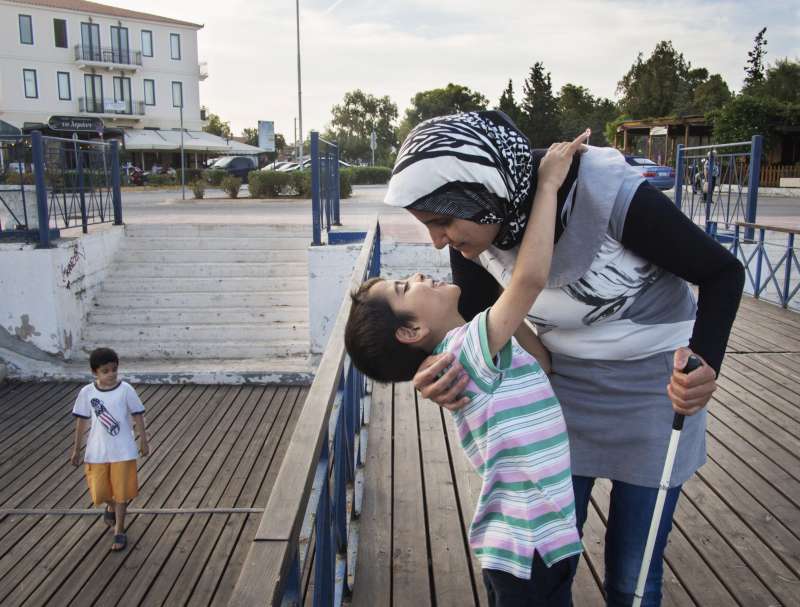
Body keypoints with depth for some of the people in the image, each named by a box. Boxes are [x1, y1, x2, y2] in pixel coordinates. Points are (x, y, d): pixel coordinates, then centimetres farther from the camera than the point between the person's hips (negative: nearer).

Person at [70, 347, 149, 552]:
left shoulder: (126, 389, -11)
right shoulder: (86, 393, -6)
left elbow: (137, 416, -3)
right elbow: (81, 421, 3)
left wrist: (144, 441, 0)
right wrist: (76, 449, 7)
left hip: (123, 450, -2)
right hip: (97, 451, 2)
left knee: (121, 491, 4)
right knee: (100, 491, 11)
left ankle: (119, 531, 19)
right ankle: (111, 507, 46)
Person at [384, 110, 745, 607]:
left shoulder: (610, 194, -30)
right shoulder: (473, 236, -15)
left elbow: (723, 271, -16)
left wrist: (705, 362, -34)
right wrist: (446, 372, -25)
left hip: (653, 384, -3)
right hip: (565, 383, 4)